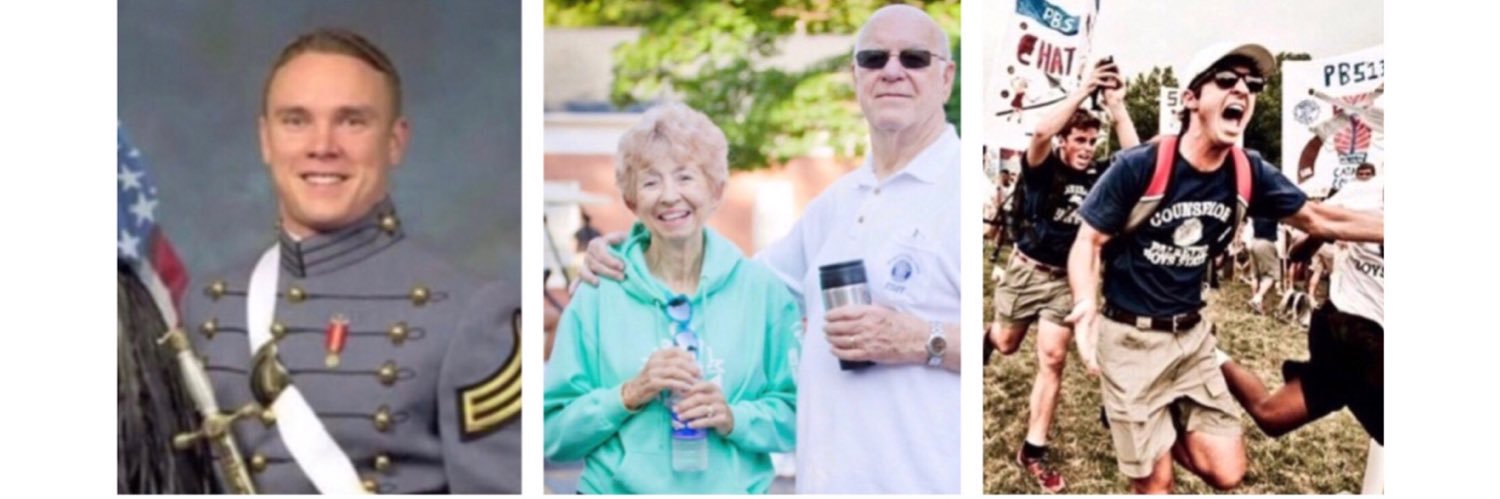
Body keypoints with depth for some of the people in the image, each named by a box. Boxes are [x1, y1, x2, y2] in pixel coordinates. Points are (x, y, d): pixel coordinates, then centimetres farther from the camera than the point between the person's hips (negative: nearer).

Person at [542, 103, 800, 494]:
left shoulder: (762, 290, 1)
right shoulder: (598, 296, -2)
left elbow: (799, 415, 2)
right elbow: (552, 435, -3)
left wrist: (735, 418, -14)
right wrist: (628, 396, -16)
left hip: (734, 487, 1)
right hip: (618, 488, -1)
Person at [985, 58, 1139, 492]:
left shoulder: (1097, 176, -4)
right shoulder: (1043, 168, -13)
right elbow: (1041, 133, -33)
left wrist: (1117, 106, -21)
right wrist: (1082, 91, -34)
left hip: (1067, 278, 2)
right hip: (1027, 269, -2)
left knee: (1052, 359, -5)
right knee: (1006, 344, 17)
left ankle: (1033, 450, 1)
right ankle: (986, 338, 59)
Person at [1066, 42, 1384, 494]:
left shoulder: (1249, 175, -4)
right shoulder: (1139, 167, -18)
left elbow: (1318, 219, 9)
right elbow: (1088, 242, -12)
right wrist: (1087, 304, -30)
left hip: (1191, 336, 5)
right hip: (1130, 338, -5)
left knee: (1226, 473, 4)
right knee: (1156, 483, -2)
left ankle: (1140, 426, 26)